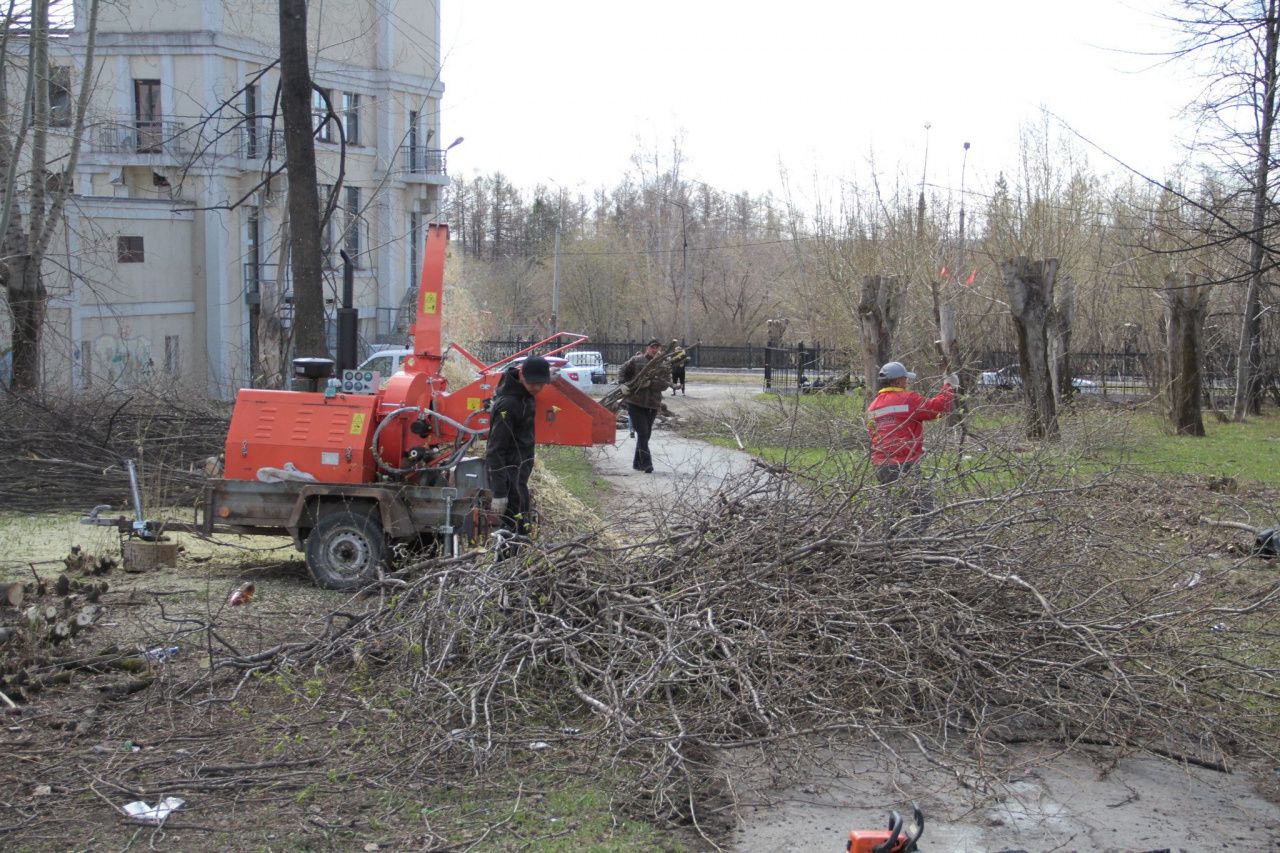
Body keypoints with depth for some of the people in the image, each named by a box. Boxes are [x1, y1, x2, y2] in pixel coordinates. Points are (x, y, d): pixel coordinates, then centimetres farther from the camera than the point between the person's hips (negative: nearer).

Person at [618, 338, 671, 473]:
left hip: (653, 403, 4)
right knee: (642, 433, -11)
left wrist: (650, 383, -20)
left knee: (646, 434, 12)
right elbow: (622, 372, 10)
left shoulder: (664, 366, 6)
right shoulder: (636, 360, 0)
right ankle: (646, 464, -12)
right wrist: (623, 385, -7)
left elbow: (666, 384, -6)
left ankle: (637, 462, 25)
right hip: (635, 402, -4)